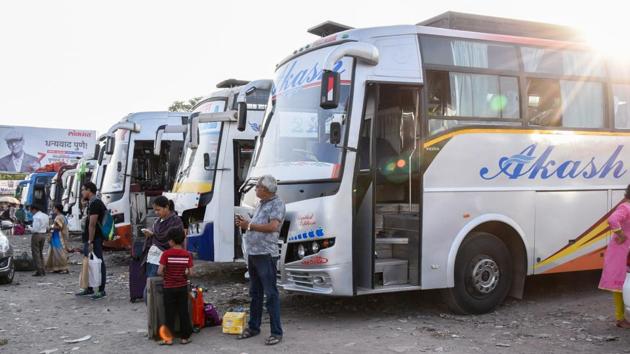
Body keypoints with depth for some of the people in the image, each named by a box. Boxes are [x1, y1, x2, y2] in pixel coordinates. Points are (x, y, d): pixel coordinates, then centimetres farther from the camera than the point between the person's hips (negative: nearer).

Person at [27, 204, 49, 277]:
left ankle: (39, 271, -1)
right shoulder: (45, 216, 9)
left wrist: (30, 228, -2)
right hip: (43, 235, 8)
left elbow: (35, 229, -20)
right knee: (40, 253, 17)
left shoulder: (36, 216, -16)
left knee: (36, 253, 0)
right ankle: (42, 270, 17)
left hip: (36, 235, -8)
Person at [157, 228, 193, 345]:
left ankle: (168, 338, 9)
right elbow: (190, 272, -6)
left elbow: (160, 271, -16)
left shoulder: (166, 254, -12)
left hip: (169, 288, -2)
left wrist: (166, 275, 5)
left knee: (170, 313, 6)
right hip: (183, 287, 2)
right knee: (183, 312, 9)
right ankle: (185, 337, 13)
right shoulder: (187, 254, -4)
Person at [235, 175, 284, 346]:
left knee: (270, 294, -6)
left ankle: (276, 332, -1)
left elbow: (273, 226, -21)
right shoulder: (260, 204, 18)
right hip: (252, 254, 9)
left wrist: (249, 225, -14)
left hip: (266, 254, -9)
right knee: (255, 293, 17)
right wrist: (244, 222, 5)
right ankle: (253, 327, 27)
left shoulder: (277, 204, -8)